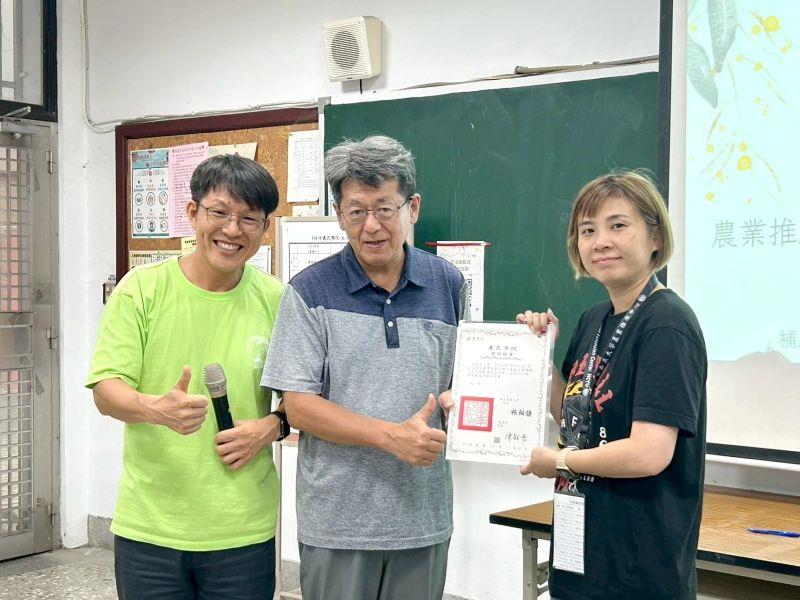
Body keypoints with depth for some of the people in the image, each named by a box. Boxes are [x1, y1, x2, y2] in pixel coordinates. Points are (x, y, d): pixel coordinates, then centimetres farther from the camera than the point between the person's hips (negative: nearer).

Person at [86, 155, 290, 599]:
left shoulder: (275, 299, 1)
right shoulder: (141, 289, -4)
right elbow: (106, 390, -7)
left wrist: (273, 426, -10)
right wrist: (156, 409, -28)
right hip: (148, 527, -1)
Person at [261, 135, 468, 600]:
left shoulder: (448, 284, 4)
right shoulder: (310, 292, -5)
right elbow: (299, 405, -9)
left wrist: (456, 399, -12)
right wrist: (393, 436, -19)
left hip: (423, 516, 3)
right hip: (337, 520, -2)